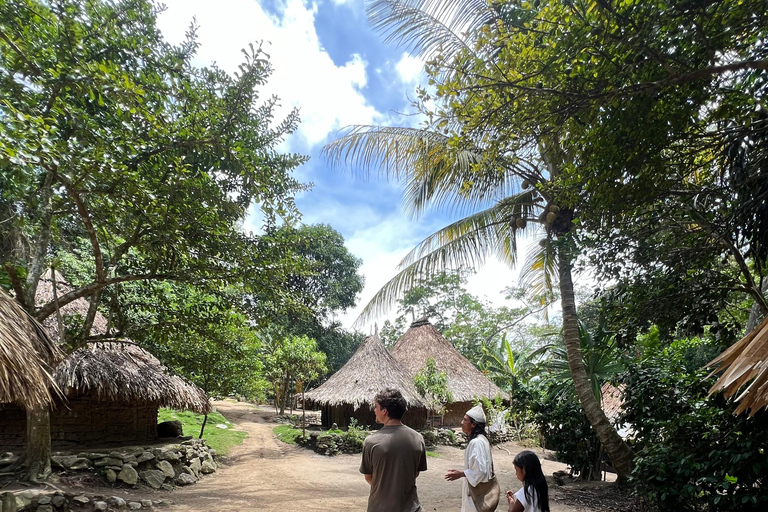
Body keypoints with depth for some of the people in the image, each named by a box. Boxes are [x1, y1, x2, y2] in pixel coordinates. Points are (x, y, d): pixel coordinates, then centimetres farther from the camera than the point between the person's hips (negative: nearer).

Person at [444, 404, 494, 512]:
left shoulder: (477, 442, -25)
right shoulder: (480, 439, 6)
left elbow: (480, 471, -26)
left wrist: (460, 474, -17)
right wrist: (461, 472, 13)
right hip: (475, 487, 9)